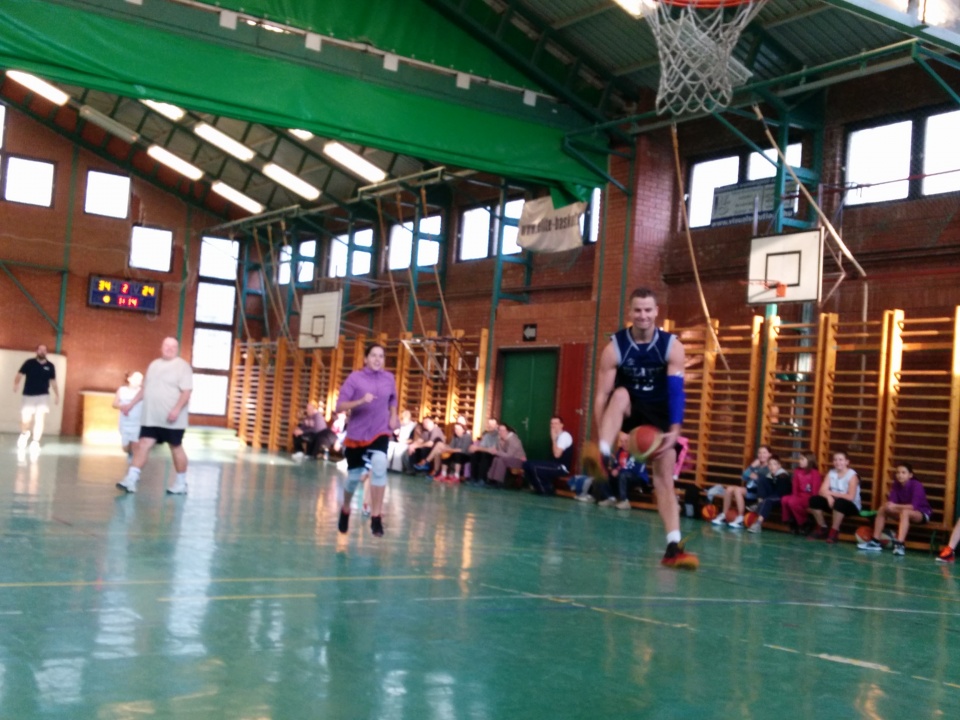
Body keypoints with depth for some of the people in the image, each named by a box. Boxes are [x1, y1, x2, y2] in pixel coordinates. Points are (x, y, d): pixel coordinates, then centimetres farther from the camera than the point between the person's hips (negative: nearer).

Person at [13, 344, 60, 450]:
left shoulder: (50, 366, 6)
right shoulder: (29, 363, 0)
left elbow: (53, 382, 12)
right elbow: (19, 375, -4)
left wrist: (57, 395, 7)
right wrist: (16, 384, -24)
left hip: (43, 396, 1)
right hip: (28, 396, -1)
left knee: (40, 419, -7)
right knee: (25, 419, -1)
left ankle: (36, 442, 2)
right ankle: (24, 434, 33)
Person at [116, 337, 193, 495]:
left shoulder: (182, 366, -7)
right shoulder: (154, 365, 14)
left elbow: (186, 392, -15)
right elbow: (145, 388, 23)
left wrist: (176, 410, -27)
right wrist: (131, 404, 19)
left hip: (172, 419, -5)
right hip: (151, 417, 6)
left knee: (176, 448, 4)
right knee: (143, 445, -3)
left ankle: (181, 483, 16)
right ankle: (131, 480, -6)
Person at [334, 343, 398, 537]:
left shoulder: (389, 378, 1)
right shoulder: (355, 377, -9)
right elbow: (339, 406, -15)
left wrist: (393, 416, 3)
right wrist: (361, 401, -30)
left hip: (380, 432, 1)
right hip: (356, 433, -1)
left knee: (380, 466, -27)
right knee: (354, 475, 8)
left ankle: (376, 517, -22)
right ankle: (345, 509, 40)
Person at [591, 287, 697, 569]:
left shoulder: (672, 346, -13)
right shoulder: (615, 347, -14)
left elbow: (676, 390, -21)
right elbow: (602, 395, -17)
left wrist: (674, 430, -34)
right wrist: (604, 434, -28)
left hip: (659, 414, 0)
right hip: (628, 409, 0)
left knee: (664, 478, -9)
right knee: (620, 395, -36)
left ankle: (673, 547, -12)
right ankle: (602, 456, -54)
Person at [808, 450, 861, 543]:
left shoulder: (852, 475, -15)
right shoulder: (831, 473, 1)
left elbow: (850, 497, -25)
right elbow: (822, 490, -8)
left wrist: (831, 493, -19)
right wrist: (829, 496, -31)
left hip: (850, 505, -5)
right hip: (834, 502, 5)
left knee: (839, 503, -39)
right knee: (814, 500, -17)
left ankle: (834, 531, -21)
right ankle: (822, 528, -2)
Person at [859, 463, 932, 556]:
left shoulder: (916, 485, -23)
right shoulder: (896, 485, -5)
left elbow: (914, 506, -31)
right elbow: (891, 501, -9)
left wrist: (895, 506, -37)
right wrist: (889, 505, -34)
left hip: (922, 513, -7)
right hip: (905, 511, 7)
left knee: (905, 512, -38)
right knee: (883, 509, -10)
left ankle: (900, 545, -47)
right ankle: (875, 542, -11)